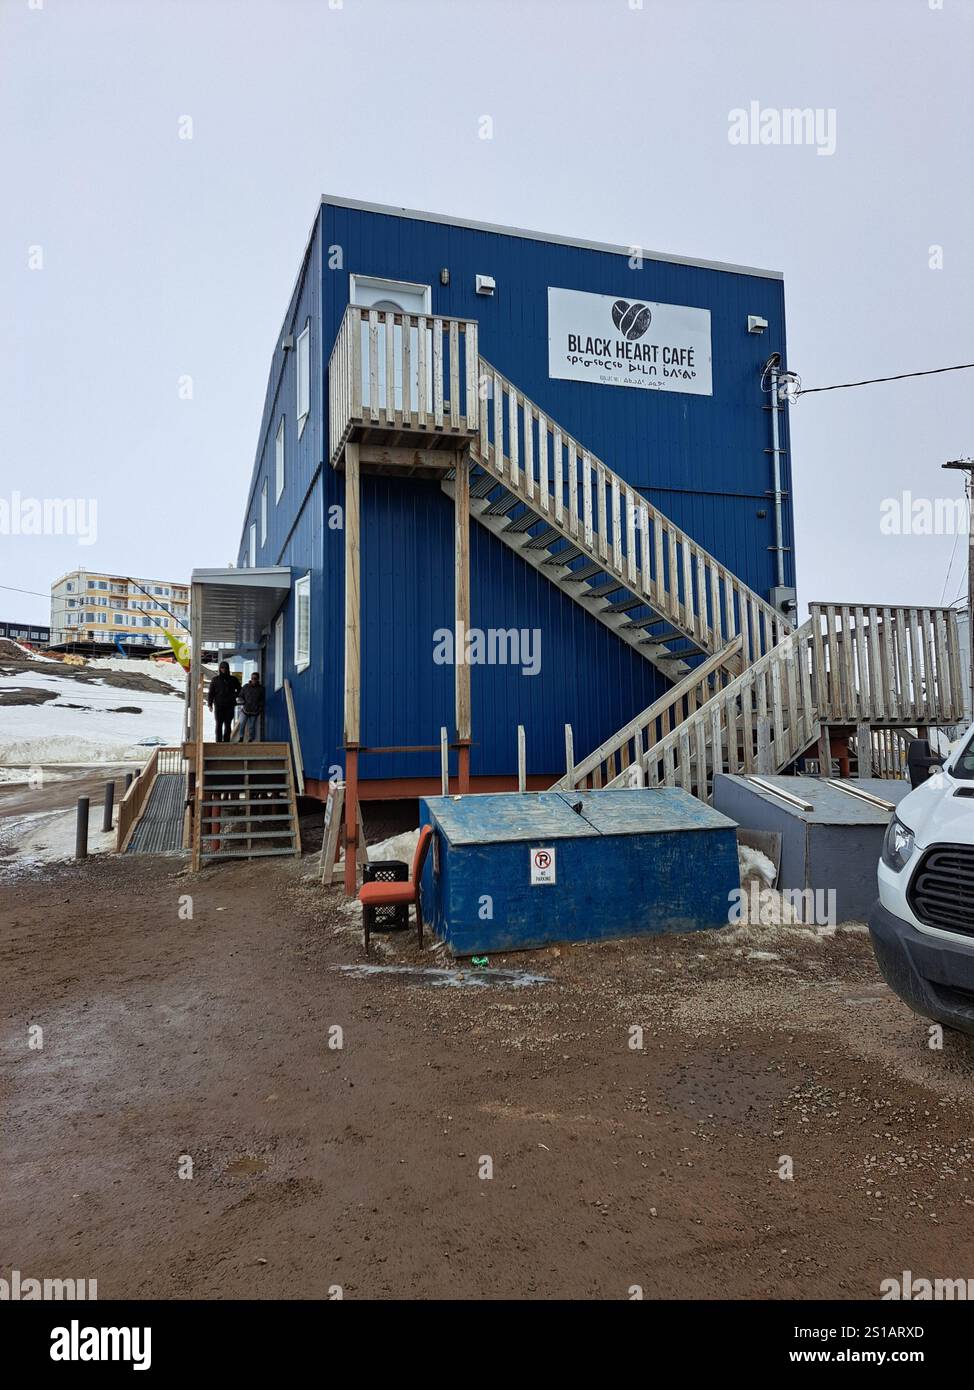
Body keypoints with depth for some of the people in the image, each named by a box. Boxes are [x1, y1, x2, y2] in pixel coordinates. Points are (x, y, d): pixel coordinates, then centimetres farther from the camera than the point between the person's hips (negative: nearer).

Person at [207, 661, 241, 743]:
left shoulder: (233, 679, 10)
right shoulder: (215, 679, 7)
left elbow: (239, 690, 22)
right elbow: (210, 692, 5)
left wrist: (234, 696, 4)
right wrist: (210, 704, -5)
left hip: (230, 706, 1)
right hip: (219, 705, -1)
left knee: (228, 725, 2)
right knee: (219, 724, -2)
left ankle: (226, 741, 5)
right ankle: (219, 741, -1)